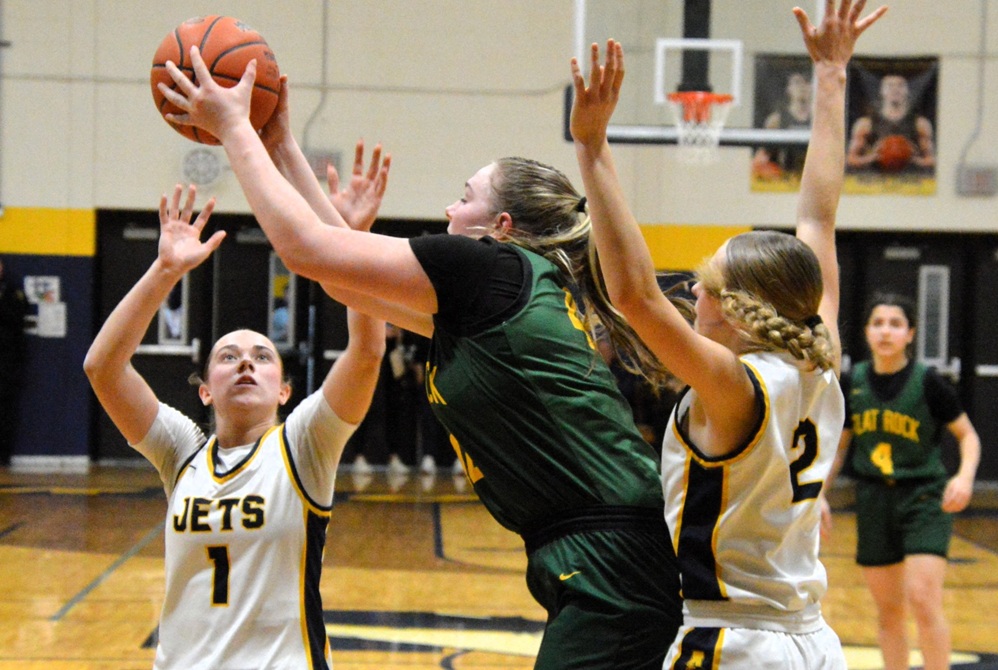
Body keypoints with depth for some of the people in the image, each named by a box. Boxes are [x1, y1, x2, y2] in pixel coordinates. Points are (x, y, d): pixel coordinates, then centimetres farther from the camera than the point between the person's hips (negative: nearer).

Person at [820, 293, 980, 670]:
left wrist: (965, 477, -17)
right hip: (874, 501, 4)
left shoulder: (927, 382, -9)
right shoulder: (852, 383, 2)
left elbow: (968, 434, 0)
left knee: (923, 600, -15)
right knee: (888, 610, 9)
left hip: (924, 499, -4)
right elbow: (839, 445, 14)